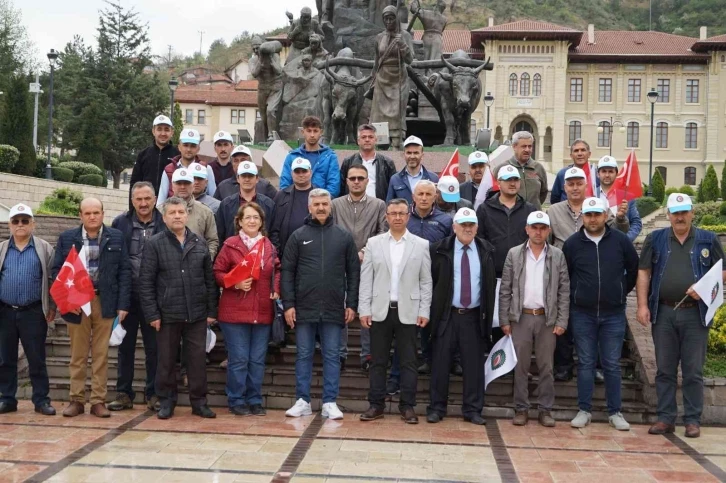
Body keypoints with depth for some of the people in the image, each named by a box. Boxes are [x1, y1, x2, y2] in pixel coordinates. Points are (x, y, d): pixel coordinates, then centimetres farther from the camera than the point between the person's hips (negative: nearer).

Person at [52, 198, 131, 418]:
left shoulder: (116, 237, 4)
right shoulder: (67, 238, 5)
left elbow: (124, 271, 2)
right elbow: (56, 270, 5)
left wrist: (123, 304, -5)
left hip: (105, 302, 0)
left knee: (101, 355, 5)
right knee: (78, 355, 9)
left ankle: (98, 401, 11)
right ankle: (76, 400, 17)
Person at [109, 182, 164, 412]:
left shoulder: (164, 224, -2)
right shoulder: (120, 223, 2)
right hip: (127, 295, 2)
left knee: (154, 347, 6)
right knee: (125, 346, 10)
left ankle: (153, 394, 17)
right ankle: (124, 393, 20)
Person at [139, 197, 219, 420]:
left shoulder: (200, 243, 7)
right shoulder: (154, 244, -1)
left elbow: (210, 279, 8)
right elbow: (146, 282, -4)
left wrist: (211, 310, 4)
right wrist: (152, 314, -9)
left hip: (197, 314, 2)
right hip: (167, 314, -2)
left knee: (197, 359, 6)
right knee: (167, 360, 9)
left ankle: (199, 401, 17)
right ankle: (166, 402, 21)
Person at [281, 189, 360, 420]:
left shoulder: (344, 236, 6)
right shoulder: (298, 236, 4)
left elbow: (354, 272, 6)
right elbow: (287, 272, 2)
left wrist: (352, 304, 0)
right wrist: (288, 305, -4)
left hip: (334, 309, 0)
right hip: (304, 308, 0)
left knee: (332, 356, 5)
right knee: (303, 355, 7)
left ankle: (330, 403, 12)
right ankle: (302, 401, 15)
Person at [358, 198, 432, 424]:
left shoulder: (421, 245, 4)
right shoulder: (373, 243, 6)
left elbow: (426, 281, 3)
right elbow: (366, 279, 4)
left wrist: (424, 311, -3)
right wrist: (364, 309, -3)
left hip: (408, 312, -1)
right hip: (380, 310, 1)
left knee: (408, 361, 3)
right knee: (378, 361, 6)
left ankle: (407, 406, 12)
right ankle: (376, 404, 15)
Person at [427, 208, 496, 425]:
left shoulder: (486, 251, 6)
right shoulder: (440, 249, 0)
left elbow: (491, 285, 10)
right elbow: (432, 281, 2)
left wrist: (487, 314, 5)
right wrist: (434, 310, -1)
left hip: (474, 316, 1)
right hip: (447, 315, -1)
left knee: (474, 364, 4)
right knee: (440, 363, 2)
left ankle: (472, 410, 15)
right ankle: (436, 408, 13)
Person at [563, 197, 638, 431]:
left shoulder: (620, 240, -2)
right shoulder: (572, 243, -1)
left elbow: (634, 269, 10)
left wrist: (622, 291, 10)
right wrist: (574, 297, 8)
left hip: (613, 314, 0)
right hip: (582, 314, 0)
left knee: (612, 365, 6)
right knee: (585, 364, 6)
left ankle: (615, 412, 15)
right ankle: (584, 411, 13)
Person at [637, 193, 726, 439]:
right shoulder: (655, 239, 8)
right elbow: (643, 272, 5)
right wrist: (642, 305, -3)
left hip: (695, 313, -1)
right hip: (663, 313, 1)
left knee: (693, 371, 3)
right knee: (664, 370, 7)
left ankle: (693, 420, 13)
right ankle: (666, 418, 15)